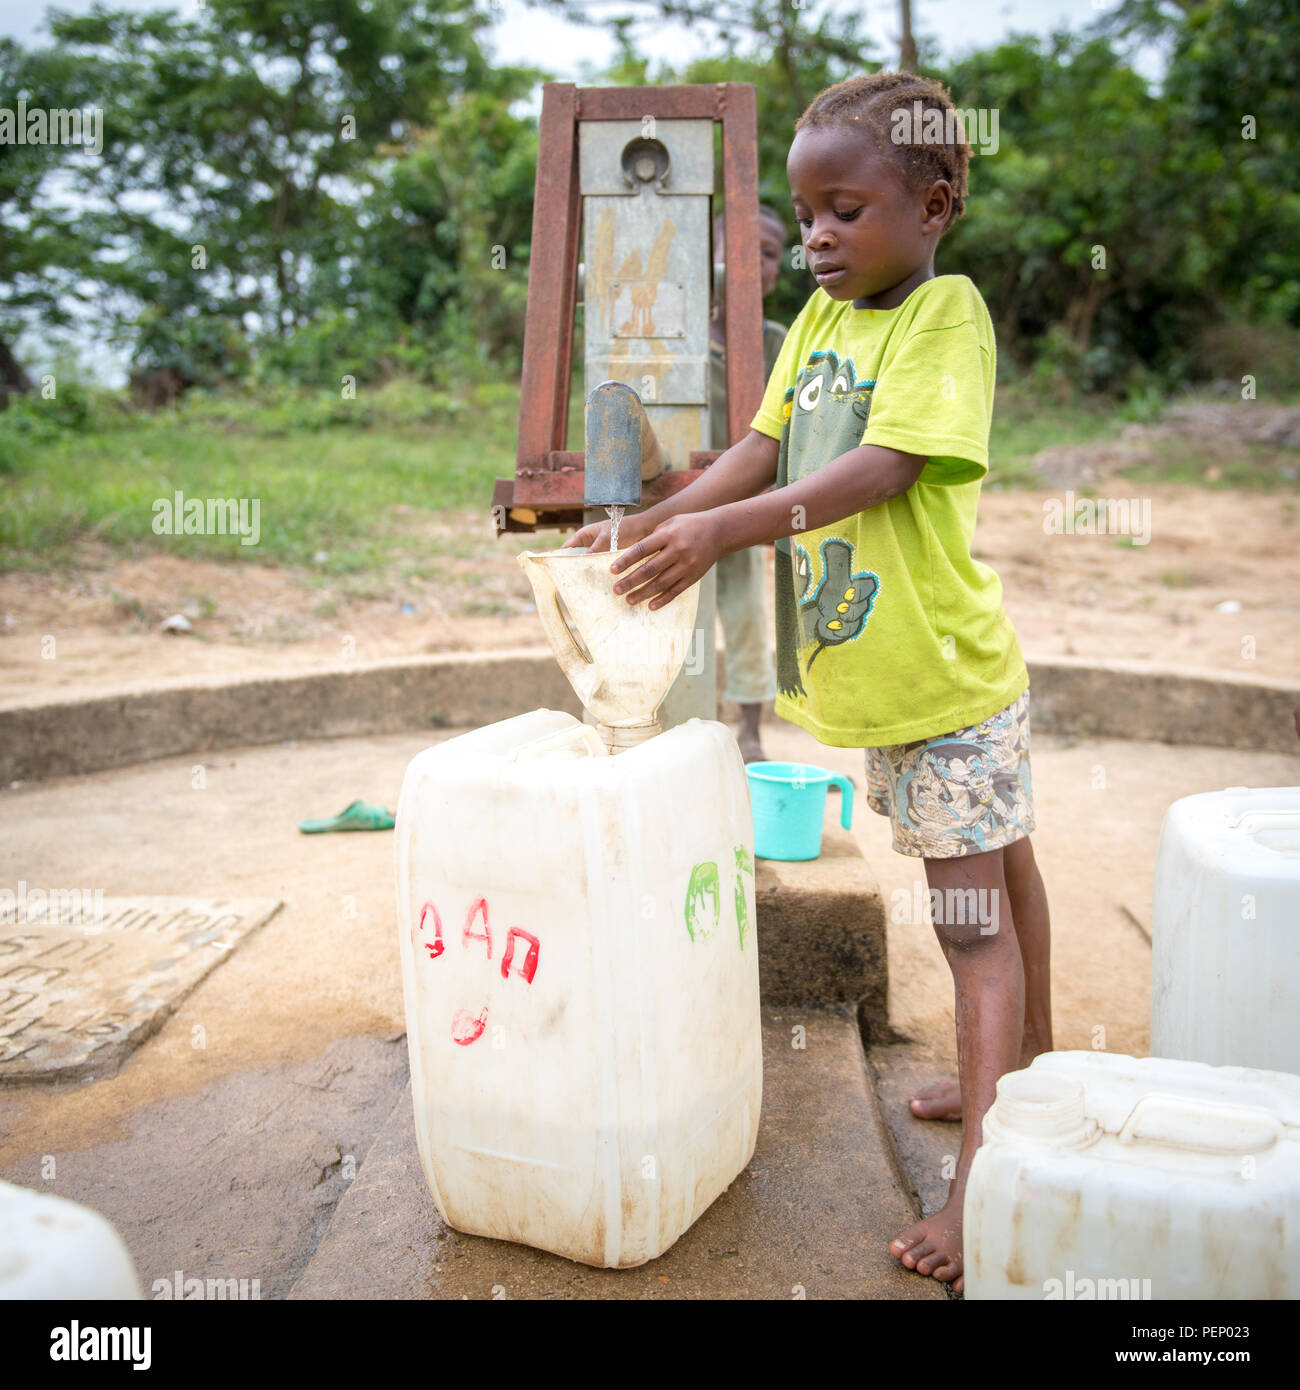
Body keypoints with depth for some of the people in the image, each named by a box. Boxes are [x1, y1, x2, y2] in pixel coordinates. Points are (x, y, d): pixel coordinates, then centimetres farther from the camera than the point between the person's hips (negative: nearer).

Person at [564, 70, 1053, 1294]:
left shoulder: (949, 312, -14)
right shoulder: (819, 316, 10)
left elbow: (884, 468, -25)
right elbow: (764, 446, 4)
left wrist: (725, 529, -32)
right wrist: (647, 525, -9)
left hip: (947, 670, -8)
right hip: (872, 669, 8)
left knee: (971, 910, -4)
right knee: (995, 872, 22)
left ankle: (982, 1185, 4)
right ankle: (1028, 1068, 41)